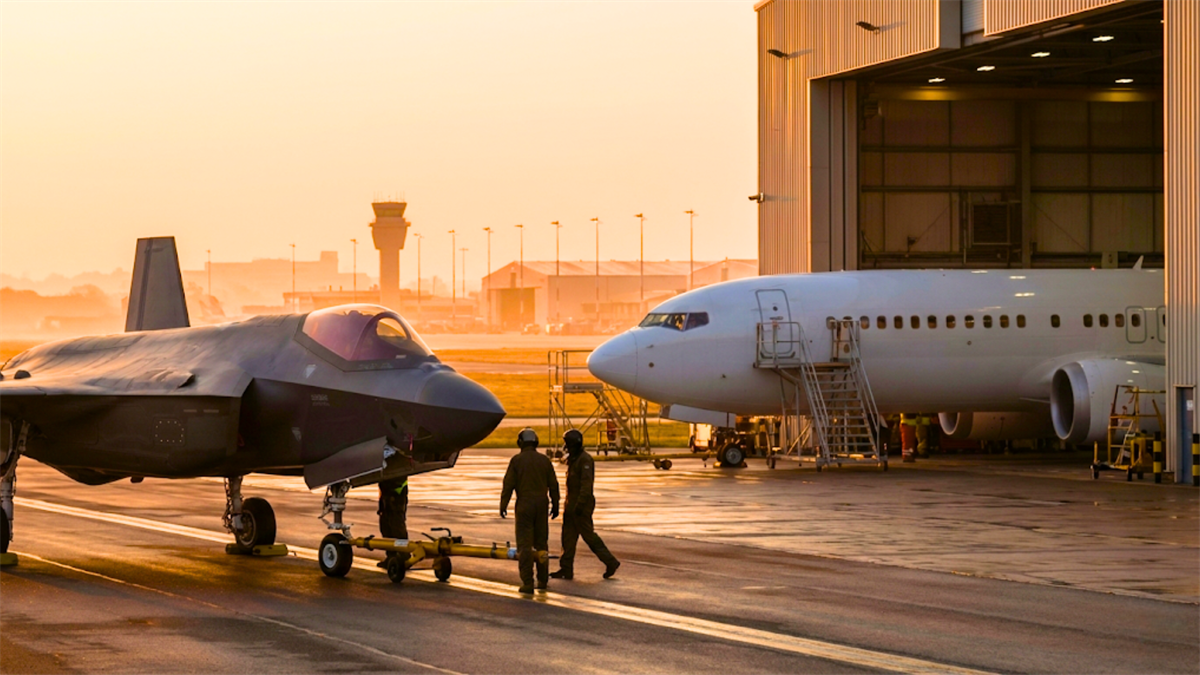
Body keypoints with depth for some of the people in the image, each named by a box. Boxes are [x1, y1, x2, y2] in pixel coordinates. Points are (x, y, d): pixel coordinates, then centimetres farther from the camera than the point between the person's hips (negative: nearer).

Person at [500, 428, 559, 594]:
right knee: (541, 542, 16)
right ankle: (543, 579, 21)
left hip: (524, 505, -4)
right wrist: (555, 504, 16)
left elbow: (509, 484, -8)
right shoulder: (544, 460, 4)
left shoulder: (516, 460, -6)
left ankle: (527, 583, -9)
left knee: (525, 544, -3)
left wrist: (503, 505, -1)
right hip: (541, 505, 4)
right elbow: (553, 485, 6)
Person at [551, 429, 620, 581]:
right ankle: (566, 569, 8)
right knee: (568, 536, 7)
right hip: (571, 504, 10)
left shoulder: (585, 460, -16)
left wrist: (579, 505, -27)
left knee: (588, 535, -4)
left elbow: (586, 484, -23)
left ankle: (610, 562, 4)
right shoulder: (573, 459, 15)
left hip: (582, 505, -10)